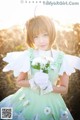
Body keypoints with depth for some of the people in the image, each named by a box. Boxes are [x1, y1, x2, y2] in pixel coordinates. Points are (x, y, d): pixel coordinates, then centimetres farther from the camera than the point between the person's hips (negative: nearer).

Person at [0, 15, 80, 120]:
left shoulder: (61, 58, -11)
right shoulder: (27, 56, -12)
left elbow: (64, 89, -4)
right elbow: (19, 82, -2)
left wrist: (49, 87, -21)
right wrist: (33, 83, -20)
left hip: (50, 103, 0)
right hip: (28, 101, 0)